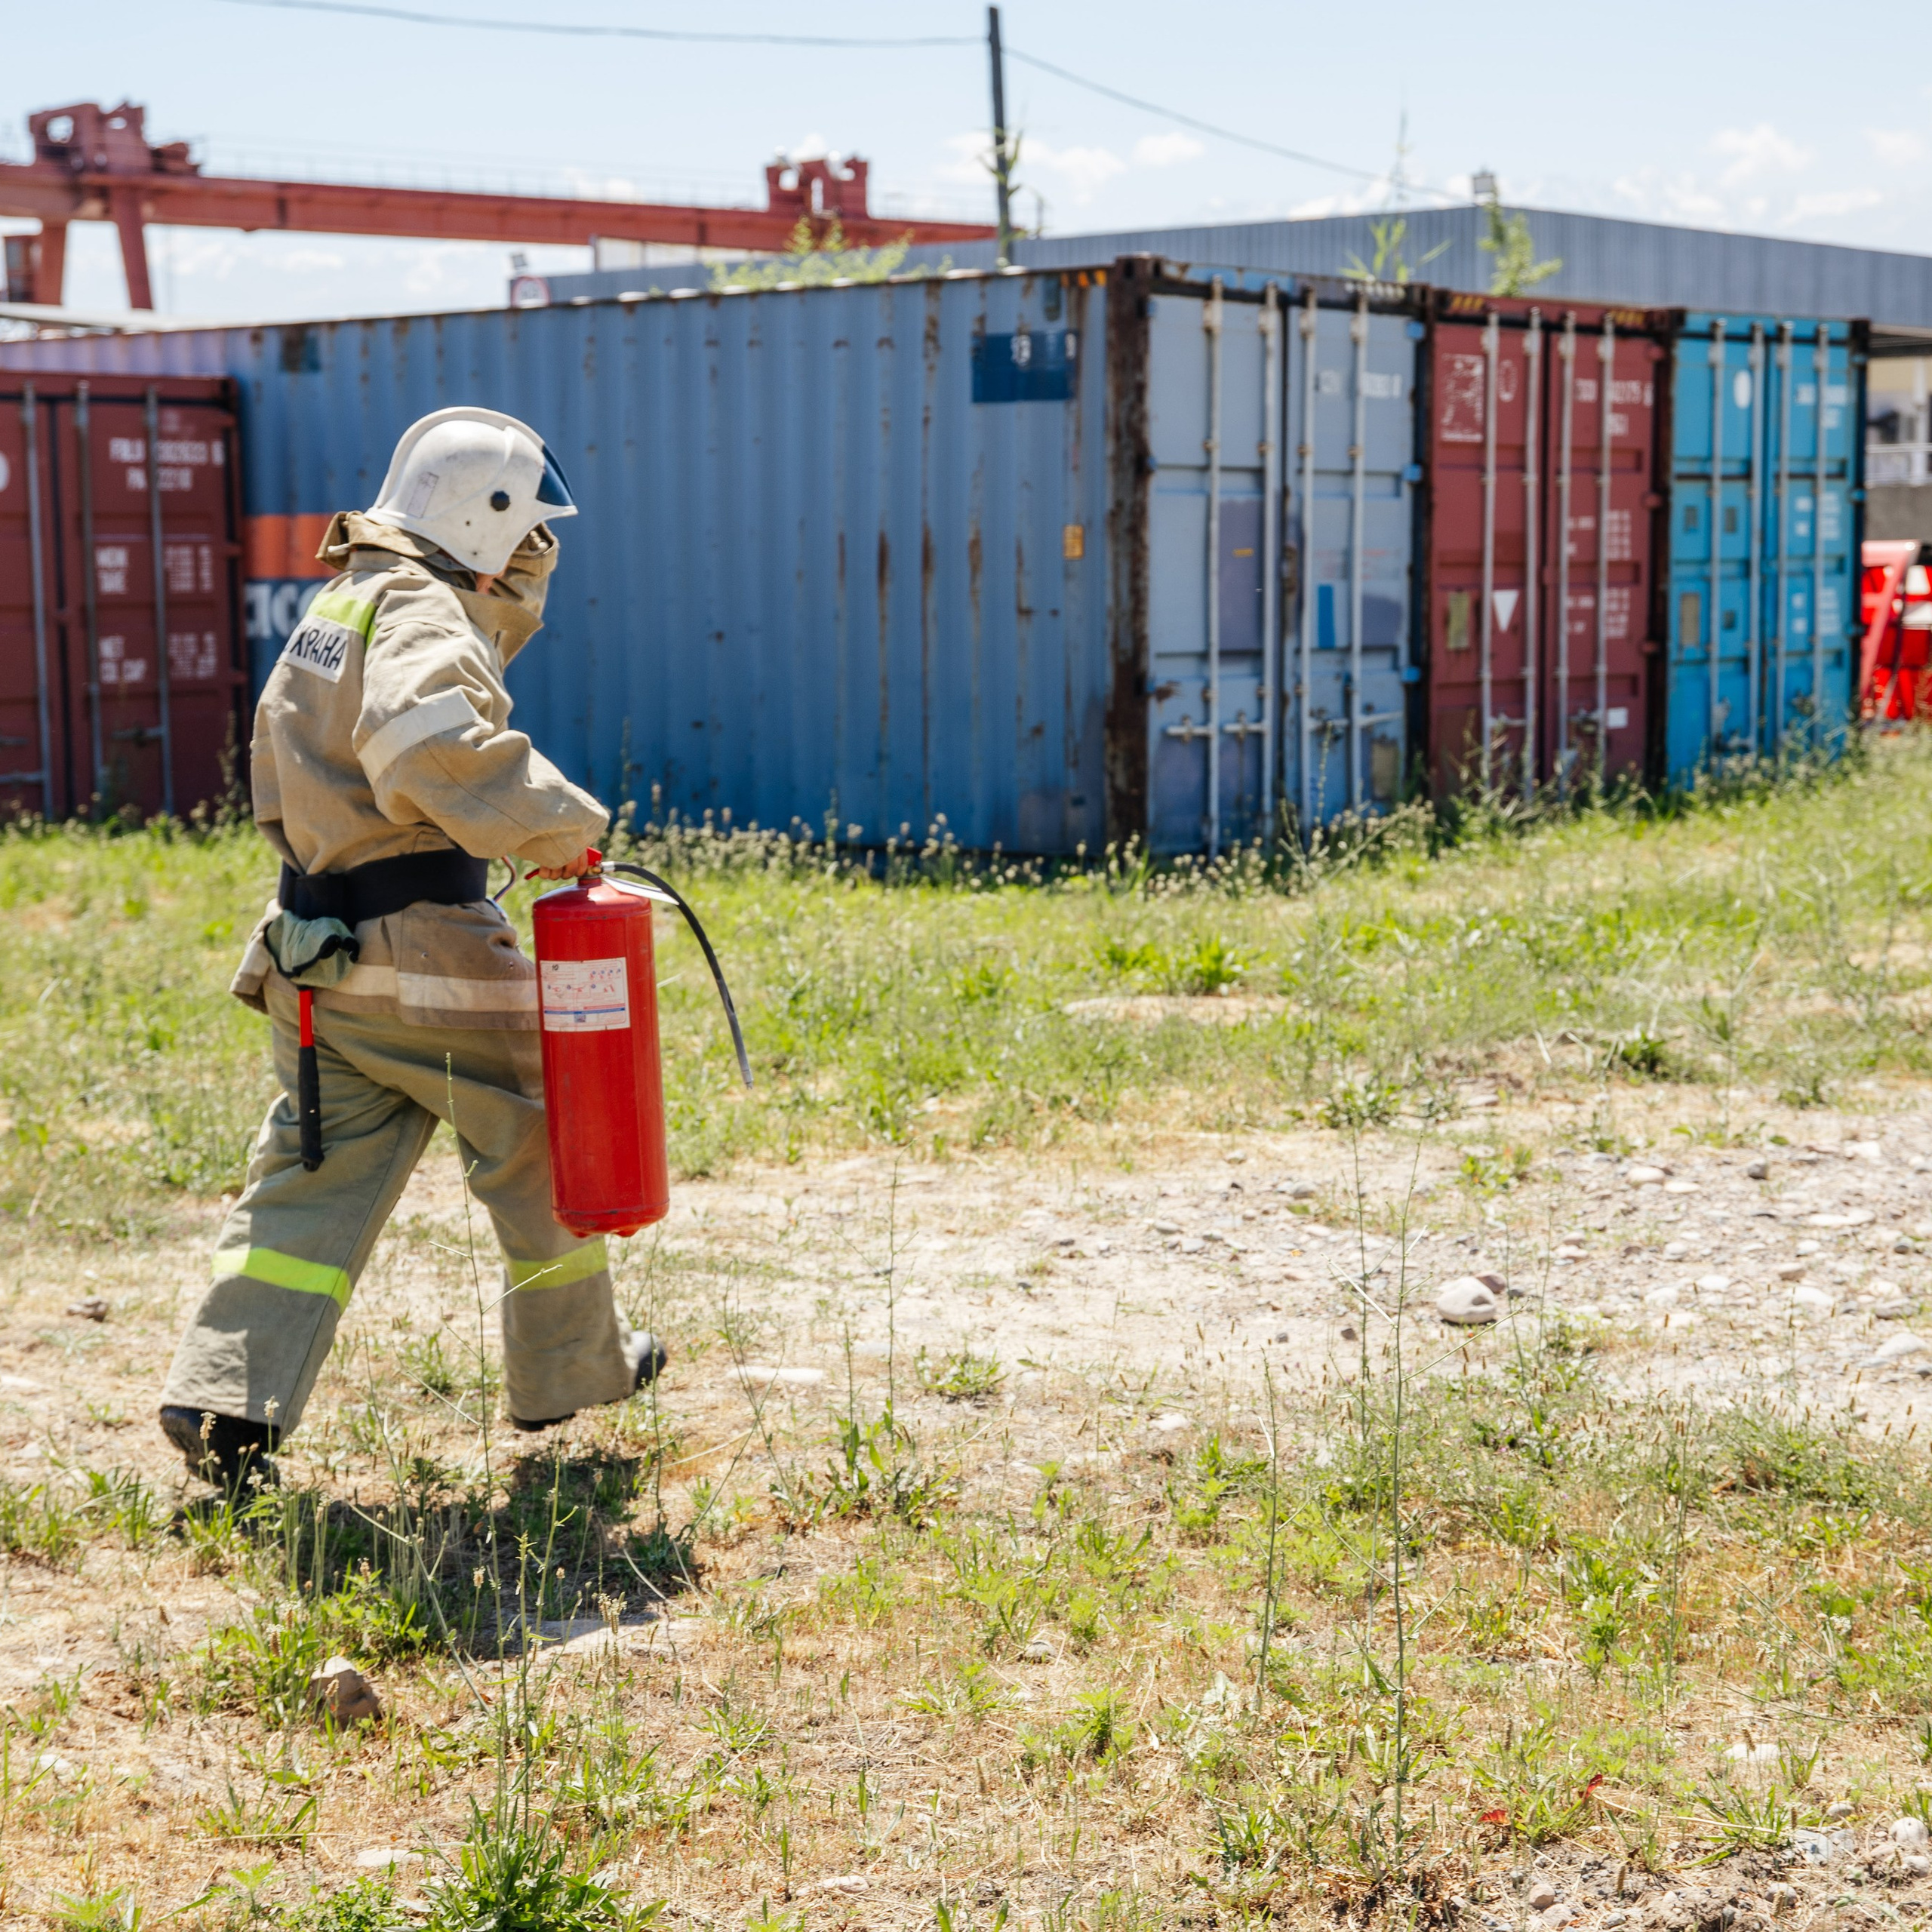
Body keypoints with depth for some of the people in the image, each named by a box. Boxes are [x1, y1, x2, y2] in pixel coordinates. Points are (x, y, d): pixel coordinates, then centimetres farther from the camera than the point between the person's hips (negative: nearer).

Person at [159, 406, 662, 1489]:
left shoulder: (336, 610, 18)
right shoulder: (423, 615, -13)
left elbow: (285, 781, 26)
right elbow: (431, 740, -35)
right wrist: (560, 826, -26)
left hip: (316, 953, 8)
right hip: (426, 954, -8)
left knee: (315, 1177, 7)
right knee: (538, 1148, 11)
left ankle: (226, 1401, -3)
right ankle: (571, 1369, 25)